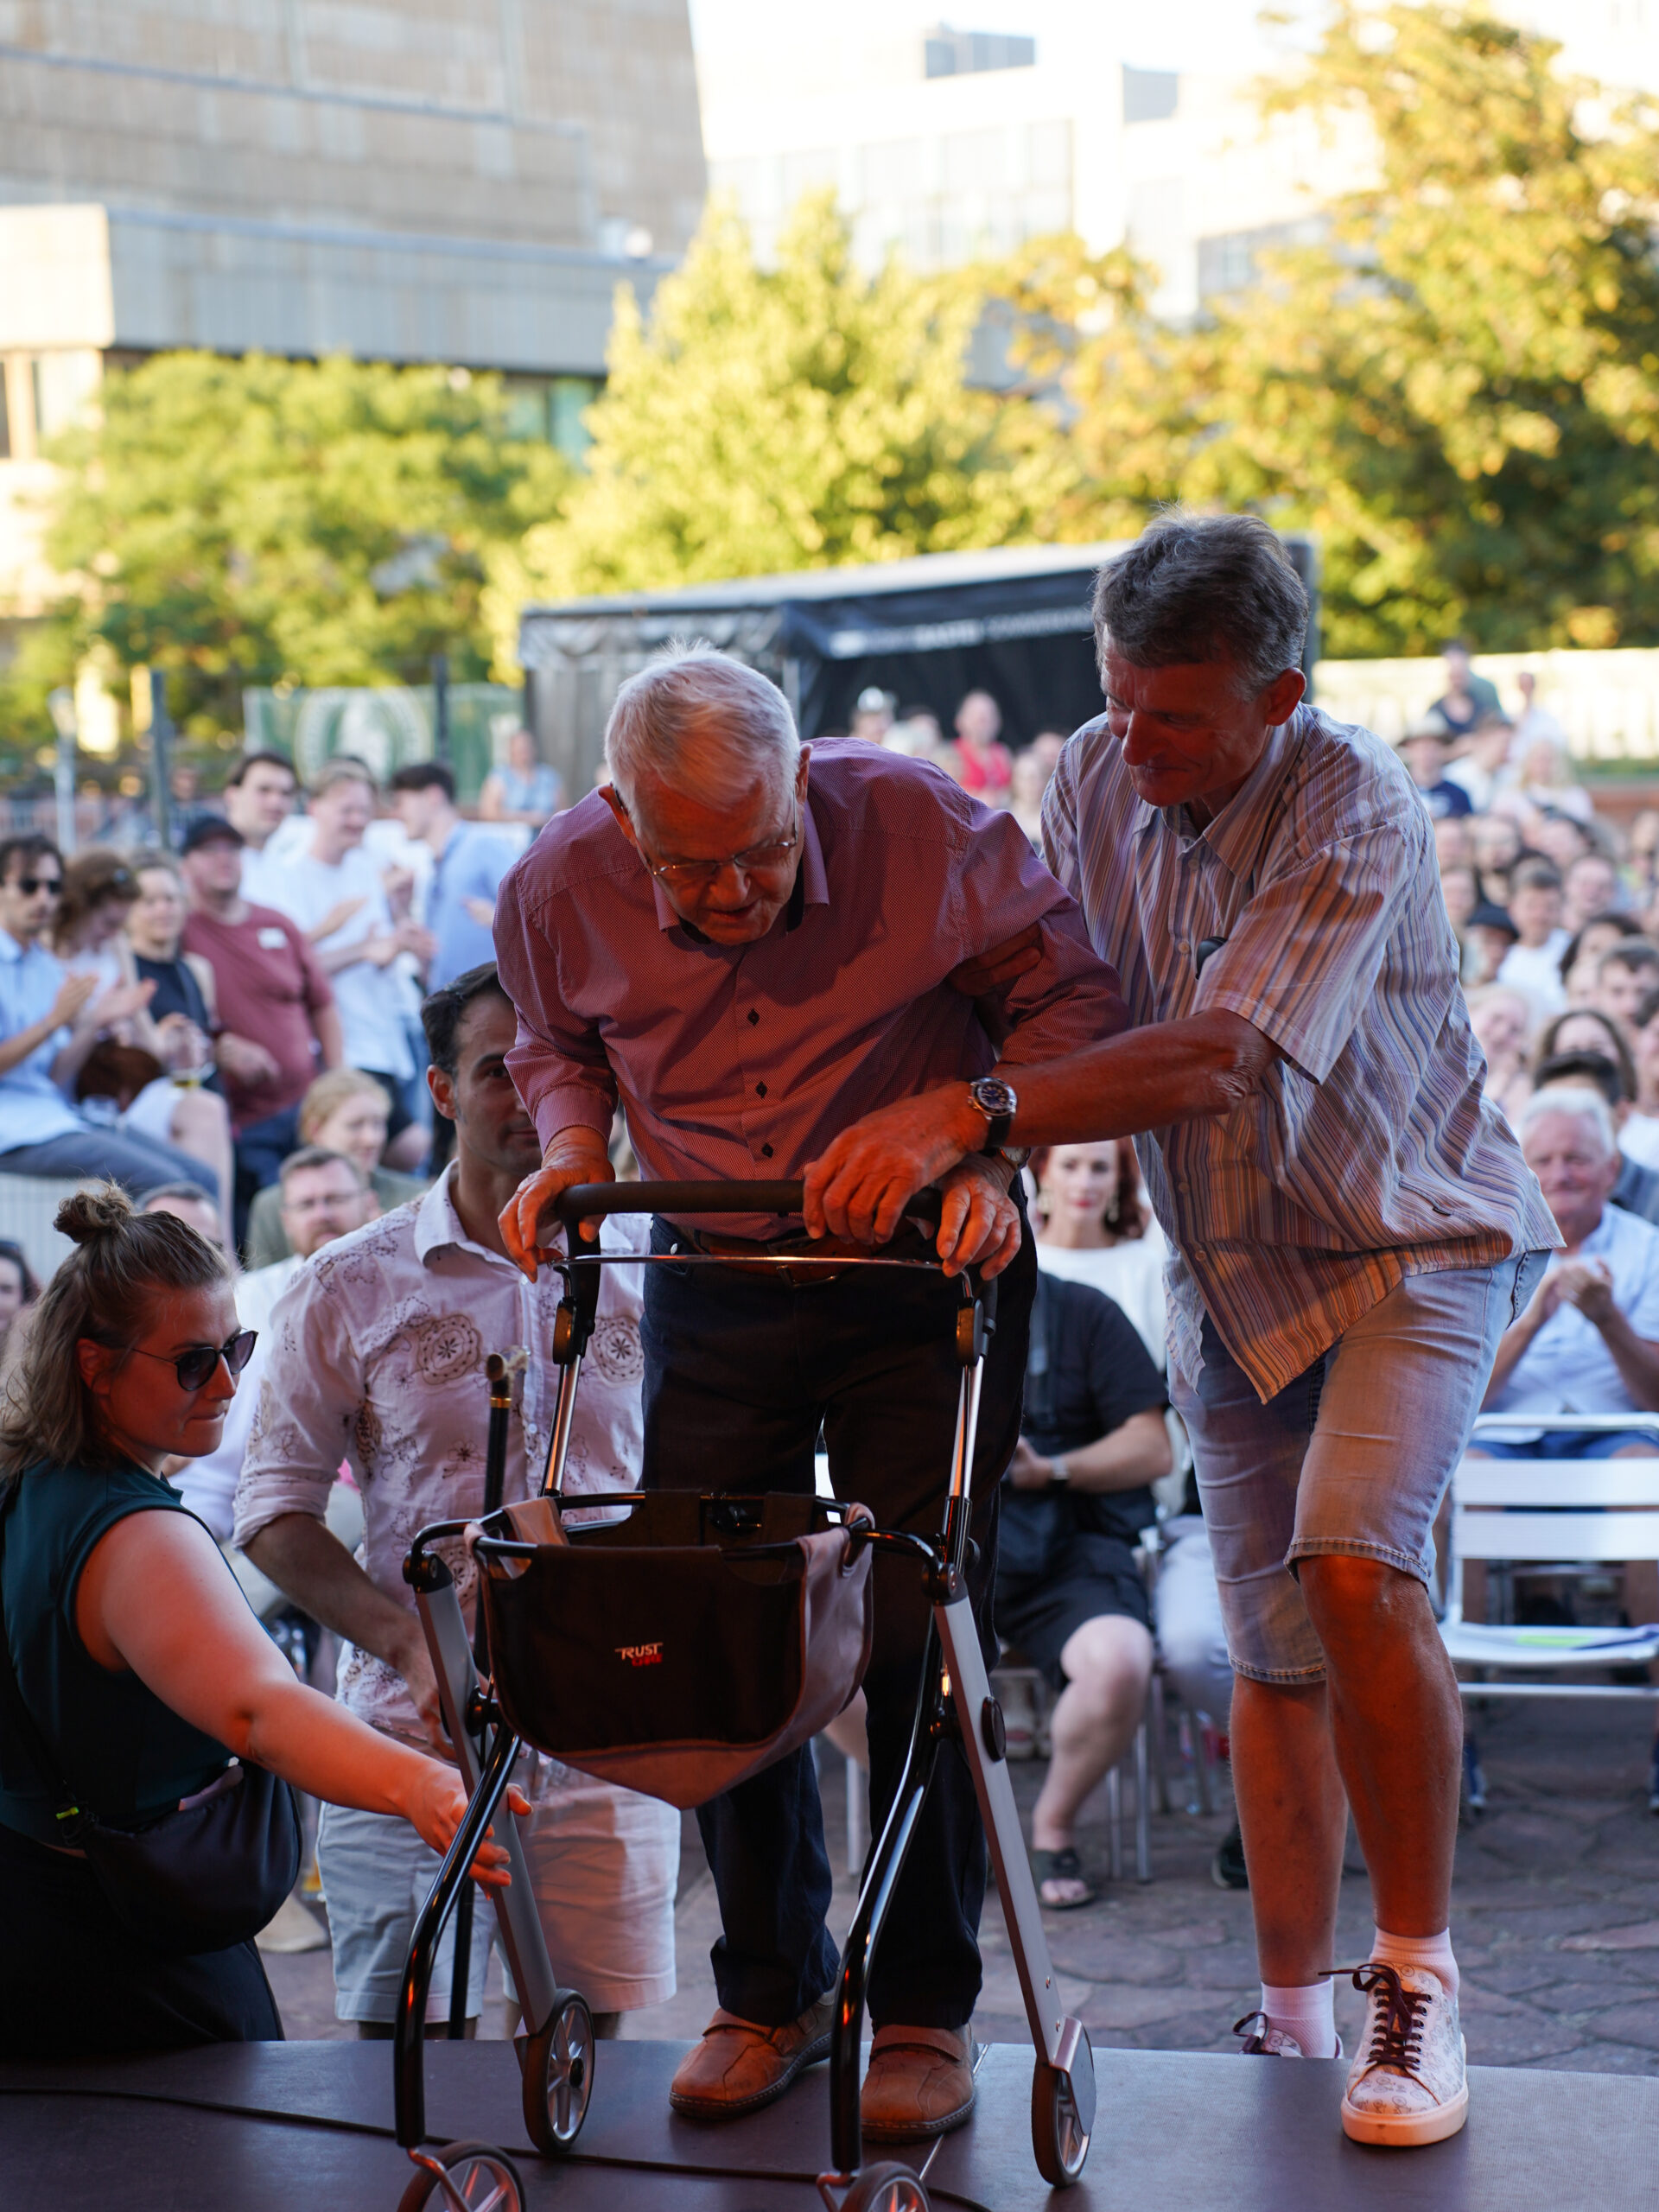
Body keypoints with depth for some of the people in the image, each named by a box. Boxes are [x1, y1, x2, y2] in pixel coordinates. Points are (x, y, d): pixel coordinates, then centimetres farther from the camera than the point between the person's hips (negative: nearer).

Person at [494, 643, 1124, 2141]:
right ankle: (772, 1990, 20)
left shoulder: (923, 829, -21)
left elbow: (1068, 998, -7)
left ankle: (927, 2006, 10)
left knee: (918, 1629, -4)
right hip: (714, 1280, 3)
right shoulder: (562, 890, -13)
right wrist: (571, 1153, -10)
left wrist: (991, 1150, -22)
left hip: (926, 1272, -3)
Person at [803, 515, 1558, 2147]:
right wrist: (964, 1162, -17)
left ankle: (1419, 1972, -10)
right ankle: (1291, 2024, 20)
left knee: (1353, 1566, -27)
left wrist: (962, 1119, -41)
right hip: (1228, 1271, 5)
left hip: (1404, 1243, -5)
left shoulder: (1355, 814, -25)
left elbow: (1219, 1060, -35)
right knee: (1271, 1656, 8)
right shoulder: (1094, 781, -6)